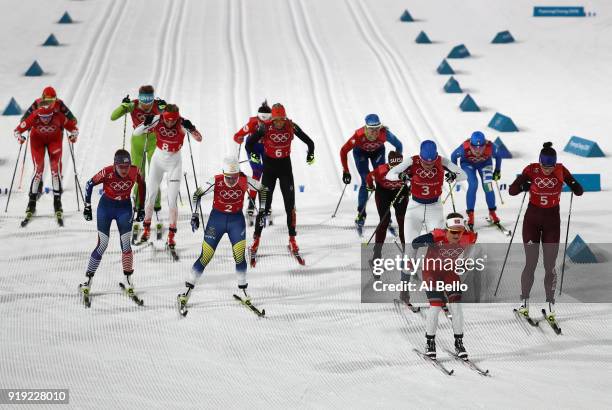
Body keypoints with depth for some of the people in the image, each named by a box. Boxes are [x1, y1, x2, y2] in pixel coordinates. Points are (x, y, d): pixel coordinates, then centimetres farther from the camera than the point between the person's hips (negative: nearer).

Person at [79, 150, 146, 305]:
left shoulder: (135, 171, -19)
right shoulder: (107, 172, -26)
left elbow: (142, 186, 2)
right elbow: (89, 184, -11)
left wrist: (141, 208, 5)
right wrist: (87, 206, -8)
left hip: (125, 208, 2)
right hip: (106, 207, -2)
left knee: (125, 244, -3)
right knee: (102, 245, -5)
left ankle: (128, 280, 11)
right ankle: (88, 279, 5)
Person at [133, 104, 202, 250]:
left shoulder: (182, 123, -22)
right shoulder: (156, 121, -20)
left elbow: (199, 138, -25)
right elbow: (136, 133, -19)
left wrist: (190, 128, -44)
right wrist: (146, 124, -38)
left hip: (174, 163, -2)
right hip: (158, 160, 2)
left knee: (172, 200, -7)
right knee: (150, 195, 8)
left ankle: (171, 235, 4)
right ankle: (146, 229, 26)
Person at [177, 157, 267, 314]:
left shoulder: (245, 181, -17)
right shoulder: (216, 181, -20)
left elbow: (262, 188, 2)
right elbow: (197, 194, -5)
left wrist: (262, 211, 2)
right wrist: (195, 215, -9)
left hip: (237, 219, 1)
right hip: (217, 218, -1)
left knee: (239, 255, -13)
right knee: (205, 256, -5)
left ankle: (243, 290, 4)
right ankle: (188, 290, 4)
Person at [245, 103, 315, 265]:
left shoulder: (291, 126, -13)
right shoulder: (265, 127, -18)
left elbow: (308, 141, -1)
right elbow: (250, 142, -9)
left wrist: (310, 154, -9)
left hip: (285, 167, 2)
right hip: (269, 167, -2)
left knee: (290, 204, 0)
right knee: (264, 204, -3)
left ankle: (292, 241, 10)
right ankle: (256, 240, 7)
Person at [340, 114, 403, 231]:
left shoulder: (384, 133, -38)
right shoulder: (359, 135, -41)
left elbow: (398, 145, -20)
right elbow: (344, 151, -29)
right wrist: (345, 171, -27)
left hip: (378, 151, 2)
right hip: (361, 152, -2)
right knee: (366, 182, -11)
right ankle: (361, 214, 2)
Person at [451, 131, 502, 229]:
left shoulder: (490, 147, -35)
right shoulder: (465, 147, -38)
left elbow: (498, 156, -10)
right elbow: (454, 156, -16)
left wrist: (497, 171, -1)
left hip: (485, 163, 1)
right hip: (468, 163, -1)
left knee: (488, 186, -15)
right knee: (473, 185, -22)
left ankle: (492, 212, 4)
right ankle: (470, 214, -13)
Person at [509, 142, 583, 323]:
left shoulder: (561, 171, -10)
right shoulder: (531, 170, -14)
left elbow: (579, 192, -7)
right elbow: (511, 191, -13)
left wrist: (575, 186, -30)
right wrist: (523, 186, -34)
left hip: (552, 221, 1)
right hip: (532, 220, -1)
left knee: (550, 266, 1)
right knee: (531, 264, -1)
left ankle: (550, 306, 10)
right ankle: (524, 303, 13)